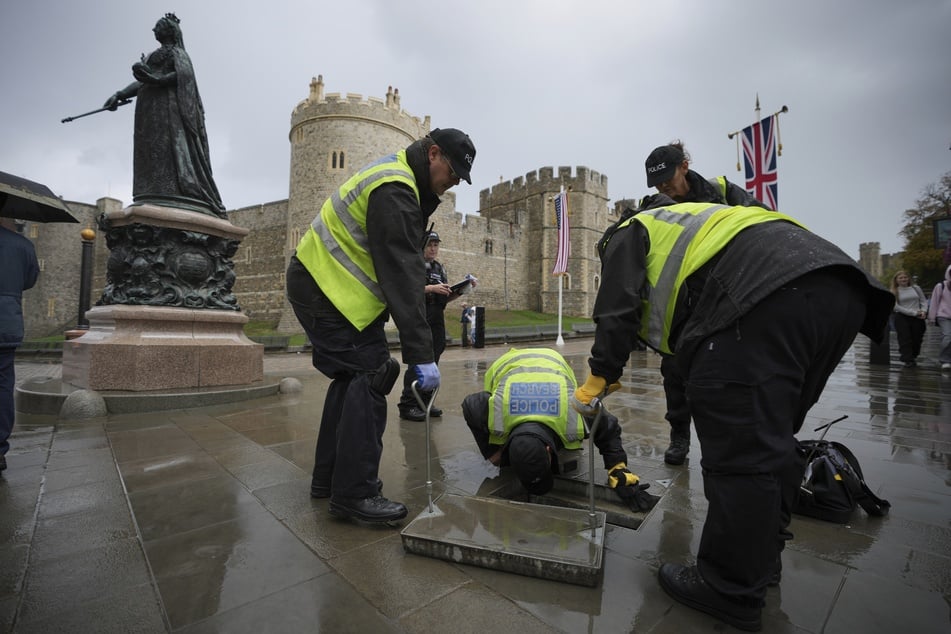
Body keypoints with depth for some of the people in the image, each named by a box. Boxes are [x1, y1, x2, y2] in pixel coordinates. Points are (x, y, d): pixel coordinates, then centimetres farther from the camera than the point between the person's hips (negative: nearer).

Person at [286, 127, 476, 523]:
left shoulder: (397, 177, 13)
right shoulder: (394, 191, -21)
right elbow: (402, 275, -28)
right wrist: (420, 354, -28)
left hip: (322, 283, 11)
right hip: (327, 289, -10)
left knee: (352, 376, 12)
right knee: (369, 377, -11)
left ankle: (330, 477, 23)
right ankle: (354, 493, -2)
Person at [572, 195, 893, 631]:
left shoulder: (628, 233, 17)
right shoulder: (685, 222, 40)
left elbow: (617, 313, 3)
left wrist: (597, 382, 11)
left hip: (766, 297, -10)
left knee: (738, 450, -3)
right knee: (771, 439, 18)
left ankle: (731, 591, 9)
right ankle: (762, 557, 32)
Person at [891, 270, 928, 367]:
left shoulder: (916, 288, 11)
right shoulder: (894, 292, 1)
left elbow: (924, 301, 11)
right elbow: (897, 307, -7)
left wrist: (923, 311, -7)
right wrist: (914, 312, -13)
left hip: (918, 318, 3)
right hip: (902, 318, -3)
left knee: (917, 339, 5)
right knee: (905, 340, -7)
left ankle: (913, 357, 22)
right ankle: (908, 360, -4)